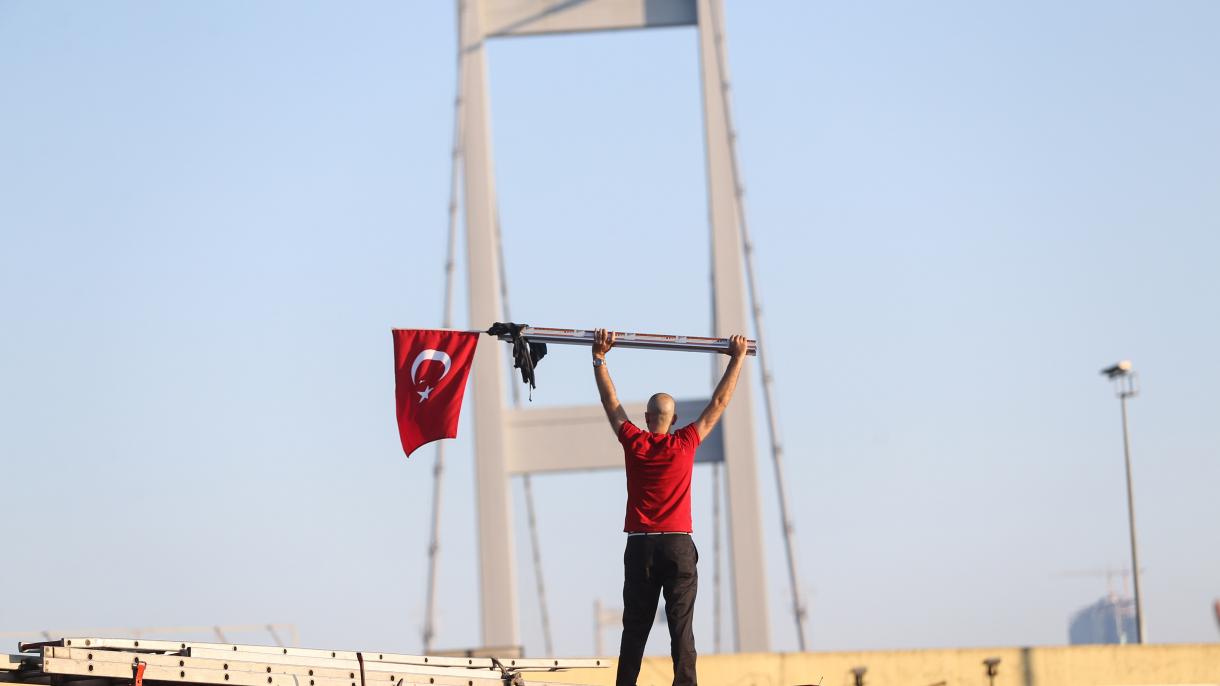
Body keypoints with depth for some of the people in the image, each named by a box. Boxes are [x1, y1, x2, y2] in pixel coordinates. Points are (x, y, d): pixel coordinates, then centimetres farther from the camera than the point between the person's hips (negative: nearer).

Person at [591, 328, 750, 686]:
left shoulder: (633, 444, 1)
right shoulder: (685, 445, -1)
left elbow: (611, 401, 11)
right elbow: (719, 403, 6)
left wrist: (599, 358, 18)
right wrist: (738, 358, 13)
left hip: (640, 548, 1)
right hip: (679, 547, -1)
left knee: (634, 630, 4)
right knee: (681, 629, -4)